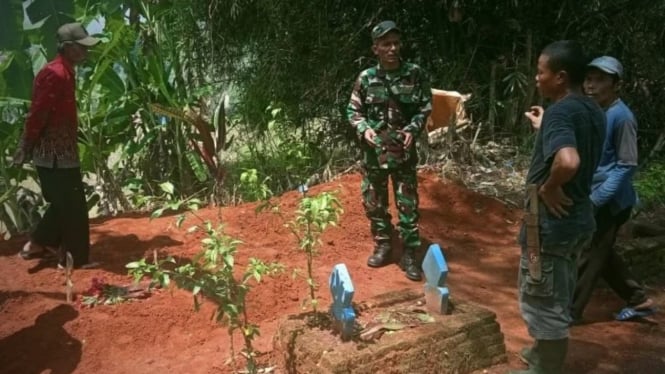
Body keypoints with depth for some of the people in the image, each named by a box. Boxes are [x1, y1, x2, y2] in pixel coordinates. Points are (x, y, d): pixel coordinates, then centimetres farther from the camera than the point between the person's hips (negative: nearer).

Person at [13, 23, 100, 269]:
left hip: (60, 151, 10)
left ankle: (37, 244, 31)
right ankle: (74, 258, 11)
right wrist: (25, 149, -16)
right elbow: (37, 114, -20)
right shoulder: (56, 74, -20)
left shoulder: (64, 72, 12)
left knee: (64, 203, 20)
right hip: (56, 153, -10)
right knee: (72, 205, 0)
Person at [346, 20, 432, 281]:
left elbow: (425, 107, 3)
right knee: (374, 202, 11)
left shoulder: (415, 74, -3)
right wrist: (364, 129, -12)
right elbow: (353, 111, 6)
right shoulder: (366, 78, -1)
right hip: (373, 152, 2)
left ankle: (409, 254, 14)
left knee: (408, 204, 3)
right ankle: (382, 246, 29)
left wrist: (412, 130, -12)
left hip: (404, 151, -1)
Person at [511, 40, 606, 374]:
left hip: (551, 220, -9)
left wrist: (548, 187, -23)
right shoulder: (593, 111, 6)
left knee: (542, 301, 6)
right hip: (577, 216, 10)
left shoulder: (559, 112, -22)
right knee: (558, 297, 25)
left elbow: (568, 161, -40)